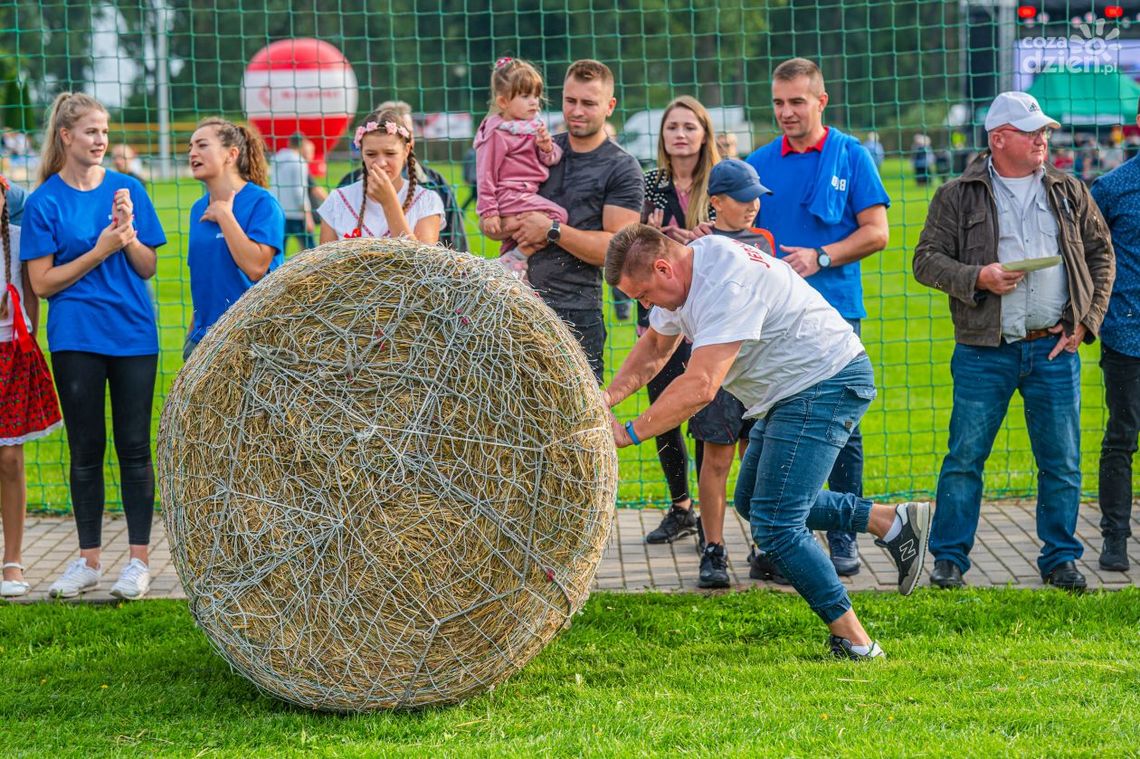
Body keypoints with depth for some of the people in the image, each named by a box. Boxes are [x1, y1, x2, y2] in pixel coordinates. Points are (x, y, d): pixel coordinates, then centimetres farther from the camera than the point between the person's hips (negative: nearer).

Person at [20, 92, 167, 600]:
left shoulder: (128, 190, 5)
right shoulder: (44, 202, -1)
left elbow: (148, 268, 6)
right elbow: (42, 282, -4)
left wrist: (129, 236, -12)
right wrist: (98, 252, -13)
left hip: (134, 334, 1)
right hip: (76, 340, -1)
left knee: (134, 447, 3)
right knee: (86, 450, 6)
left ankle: (139, 559, 8)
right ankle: (88, 560, 15)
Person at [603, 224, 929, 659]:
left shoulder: (726, 285, -28)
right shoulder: (682, 278, 4)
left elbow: (700, 386, -33)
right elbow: (655, 347, 20)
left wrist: (628, 433, -28)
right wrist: (609, 396, 4)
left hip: (827, 384, -11)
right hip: (793, 391, 11)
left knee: (773, 525, -14)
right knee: (754, 502, 18)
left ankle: (854, 644, -8)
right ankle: (891, 522, 18)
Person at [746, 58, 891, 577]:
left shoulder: (851, 157, 2)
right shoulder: (760, 163, 10)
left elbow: (876, 232, -2)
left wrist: (820, 257, -14)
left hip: (835, 313, -2)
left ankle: (843, 539, 10)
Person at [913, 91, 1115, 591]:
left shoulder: (1069, 194, 11)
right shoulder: (958, 196, 3)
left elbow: (1101, 255, 15)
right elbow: (927, 260, 2)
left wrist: (1086, 321, 5)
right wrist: (978, 278, -15)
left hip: (1054, 349, 2)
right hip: (984, 350, -2)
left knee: (1062, 462, 5)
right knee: (964, 457, 0)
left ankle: (1060, 559, 17)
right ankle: (949, 558, 11)